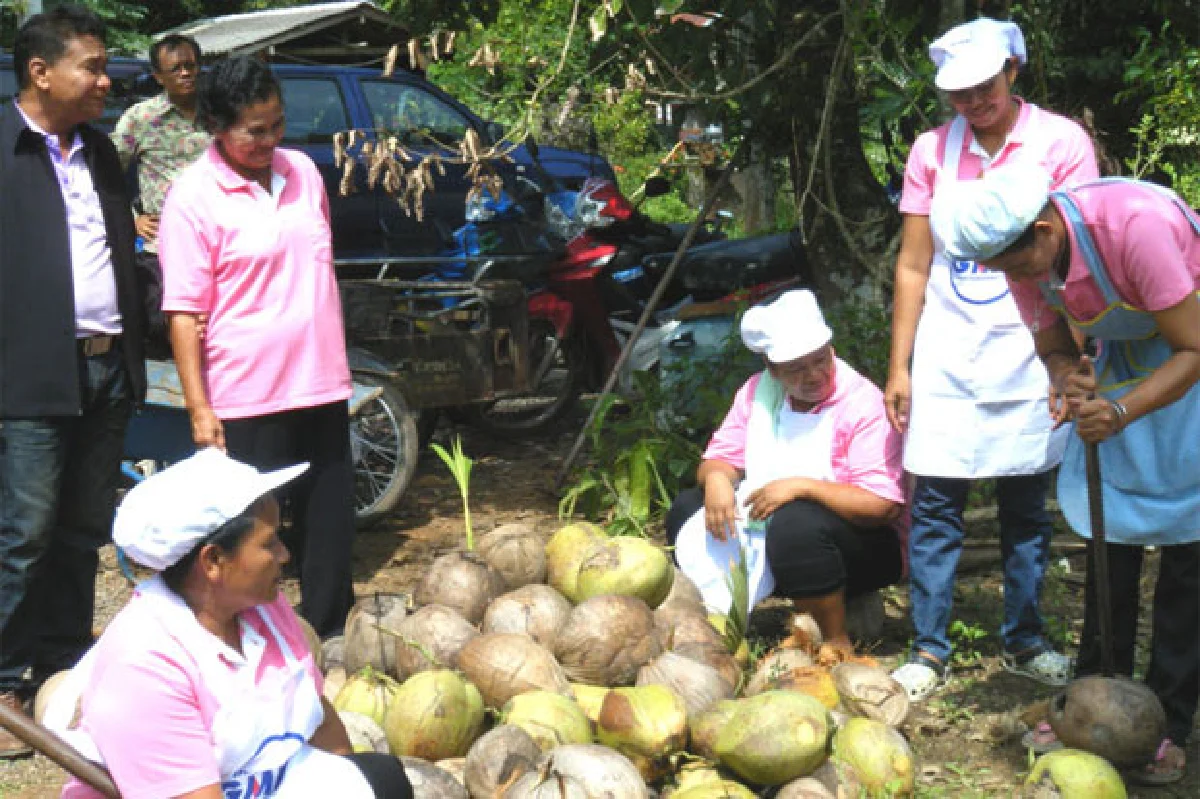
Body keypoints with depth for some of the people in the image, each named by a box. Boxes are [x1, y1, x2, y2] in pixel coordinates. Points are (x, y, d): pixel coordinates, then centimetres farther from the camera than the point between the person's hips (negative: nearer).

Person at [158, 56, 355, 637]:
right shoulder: (193, 197, -11)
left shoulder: (303, 171, 7)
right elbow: (184, 311, -12)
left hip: (321, 385, 6)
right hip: (247, 398, -6)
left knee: (330, 523, 13)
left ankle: (330, 637, 26)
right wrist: (198, 407, -16)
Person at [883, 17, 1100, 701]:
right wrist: (899, 366, 4)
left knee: (1027, 507, 7)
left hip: (1027, 355, -1)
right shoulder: (932, 150, 5)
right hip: (945, 355, 2)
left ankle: (1024, 642, 21)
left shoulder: (1061, 142, -2)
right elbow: (913, 265, 8)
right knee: (934, 506, 1)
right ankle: (930, 651, 9)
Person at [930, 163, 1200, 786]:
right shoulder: (1025, 256, -14)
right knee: (1108, 526, 3)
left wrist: (1122, 411, -41)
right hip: (1125, 355, 6)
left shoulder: (1137, 225, -35)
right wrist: (1068, 381, -24)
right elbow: (1053, 348, 0)